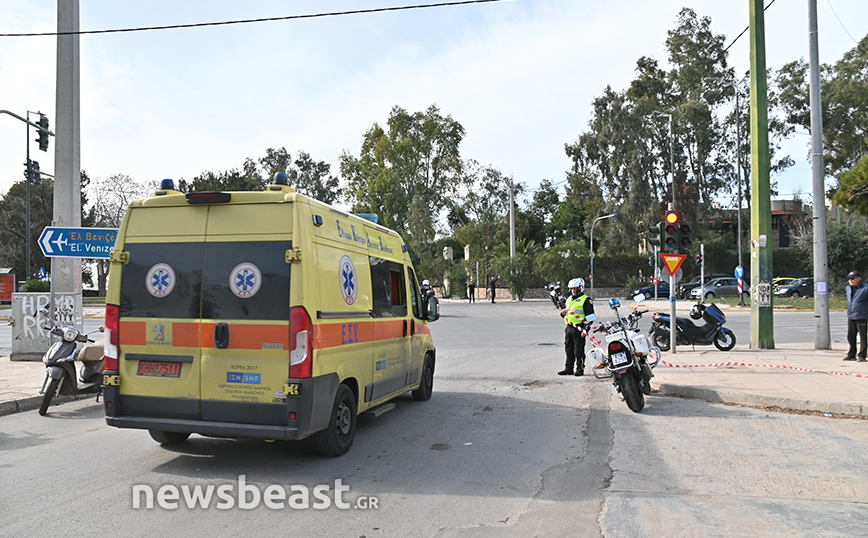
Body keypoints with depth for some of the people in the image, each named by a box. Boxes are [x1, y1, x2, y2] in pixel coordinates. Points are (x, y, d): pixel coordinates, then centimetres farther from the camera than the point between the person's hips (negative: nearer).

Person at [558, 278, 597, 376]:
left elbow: (590, 316, -10)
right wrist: (563, 313, 6)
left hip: (578, 329, -8)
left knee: (579, 350, -4)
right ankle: (568, 369, 17)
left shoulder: (586, 300, -6)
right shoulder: (569, 299, 19)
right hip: (569, 327, 8)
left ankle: (580, 369, 4)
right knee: (569, 349, 10)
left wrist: (585, 329, -17)